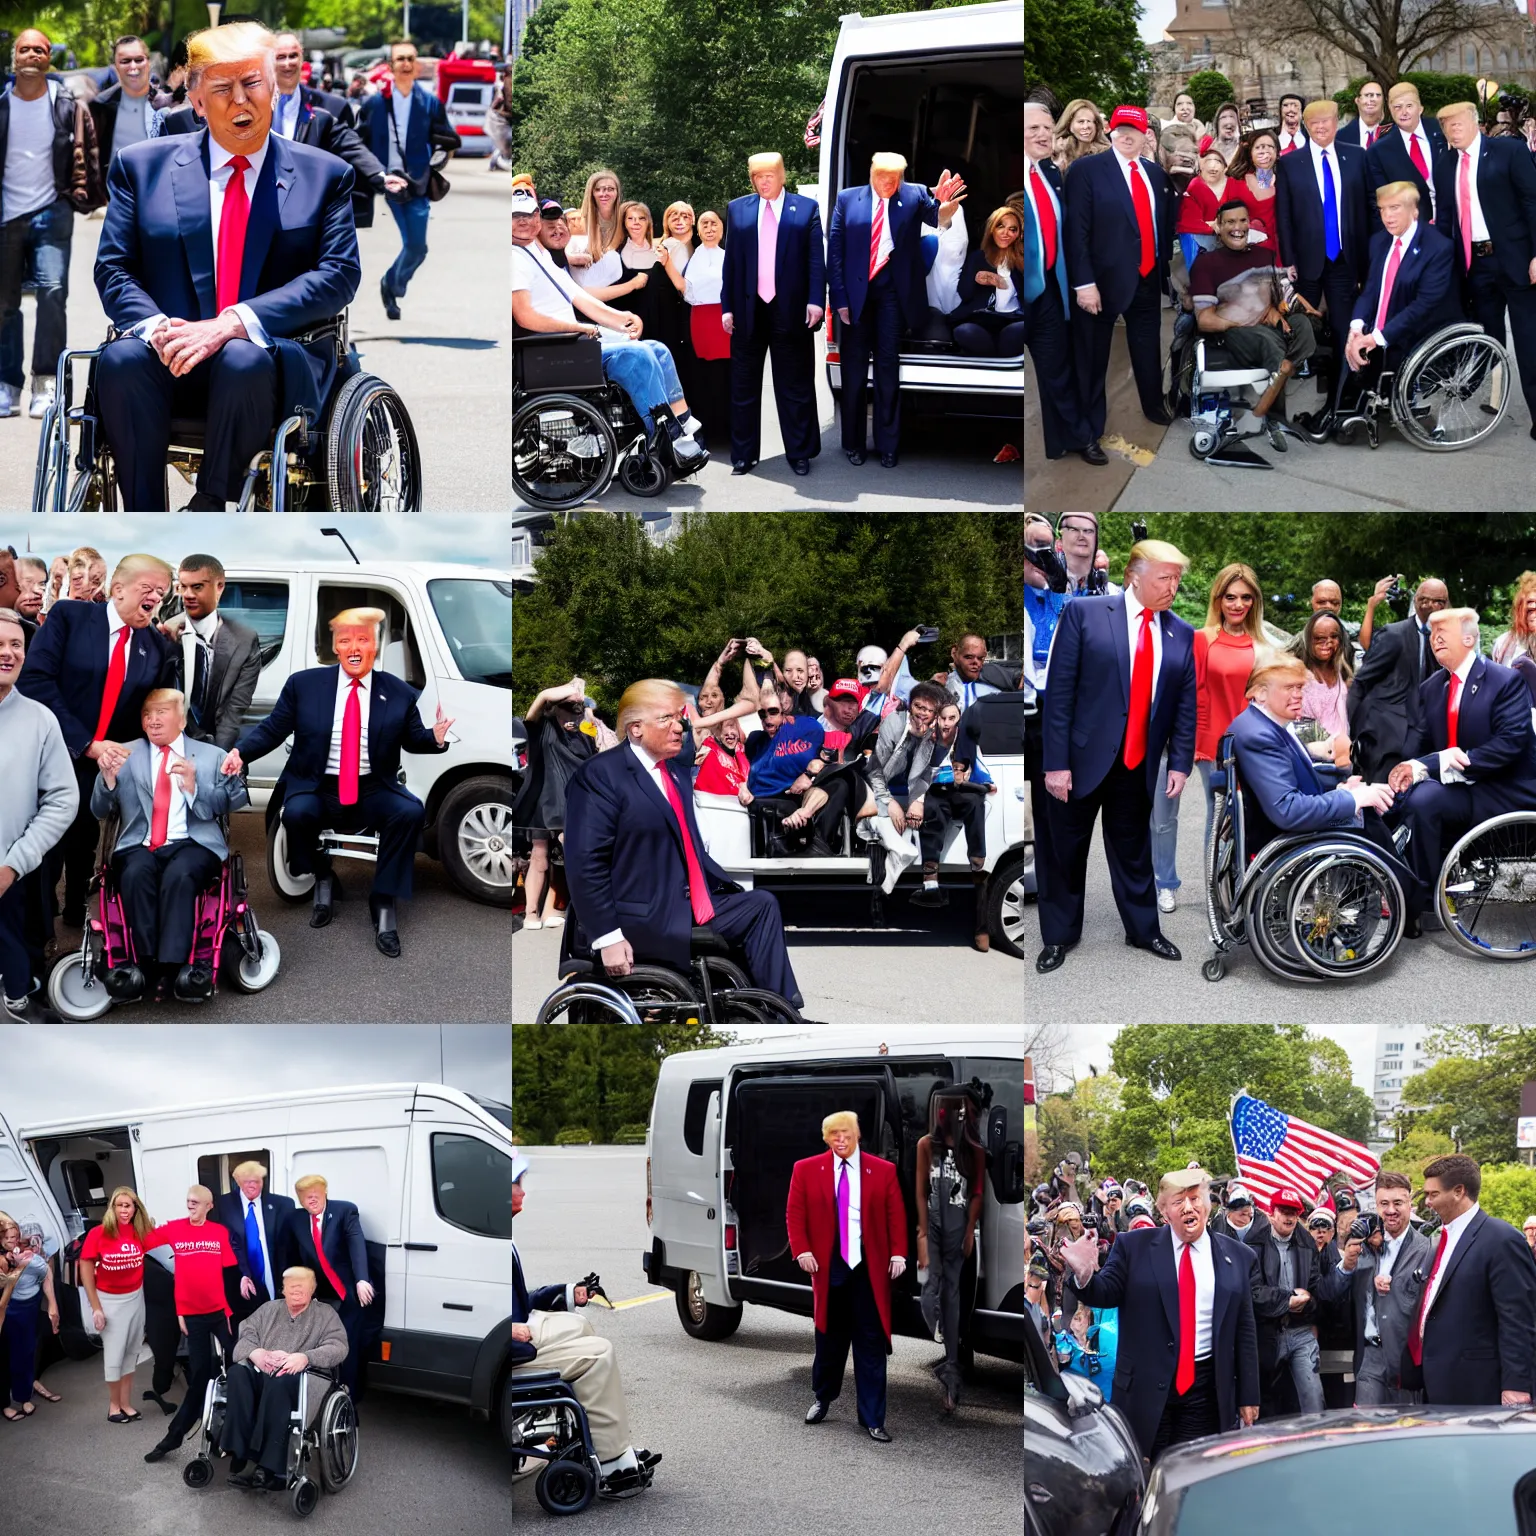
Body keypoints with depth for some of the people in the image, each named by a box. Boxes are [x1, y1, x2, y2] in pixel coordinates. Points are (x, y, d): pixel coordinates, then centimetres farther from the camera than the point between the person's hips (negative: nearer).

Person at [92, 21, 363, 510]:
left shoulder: (324, 174, 11)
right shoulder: (143, 166, 14)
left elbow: (339, 275, -2)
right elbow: (113, 270, 9)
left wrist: (236, 323, -17)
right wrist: (156, 327, -16)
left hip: (279, 363, -1)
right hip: (171, 357, 2)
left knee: (244, 360, -37)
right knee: (121, 360, -32)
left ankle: (208, 508, -26)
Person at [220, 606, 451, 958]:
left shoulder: (399, 693, 4)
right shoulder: (304, 684, 3)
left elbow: (413, 740, 11)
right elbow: (272, 729, 4)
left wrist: (434, 738, -12)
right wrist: (240, 751, -14)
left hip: (374, 791, 1)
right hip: (317, 789, 0)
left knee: (411, 811, -30)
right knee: (297, 813, -35)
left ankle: (383, 907, -18)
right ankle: (322, 880, -1)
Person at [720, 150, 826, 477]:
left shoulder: (806, 208, 4)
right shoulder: (737, 209, 10)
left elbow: (817, 259, 0)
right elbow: (730, 261, 8)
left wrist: (816, 300, -11)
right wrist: (727, 307, 3)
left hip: (791, 311, -2)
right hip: (748, 310, 2)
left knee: (795, 386, 3)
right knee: (744, 386, 6)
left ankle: (799, 453, 11)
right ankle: (743, 455, 13)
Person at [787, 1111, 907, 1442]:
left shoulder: (883, 1171, 2)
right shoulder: (806, 1170, 2)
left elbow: (896, 1215, 3)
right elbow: (795, 1214, 1)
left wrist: (898, 1254, -7)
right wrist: (802, 1251, -11)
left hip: (870, 1268, 0)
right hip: (828, 1266, 0)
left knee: (871, 1344, 0)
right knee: (829, 1338, 11)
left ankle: (872, 1420, 4)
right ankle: (823, 1398, 35)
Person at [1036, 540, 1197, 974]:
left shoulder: (1181, 636, 3)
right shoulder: (1084, 613, -9)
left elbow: (1187, 705, 8)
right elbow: (1059, 691, -10)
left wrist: (1180, 763, -1)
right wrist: (1056, 762, -13)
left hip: (1138, 764, 3)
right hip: (1082, 758, -3)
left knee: (1134, 852, 15)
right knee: (1065, 852, 9)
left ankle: (1143, 930, 29)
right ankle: (1058, 937, 22)